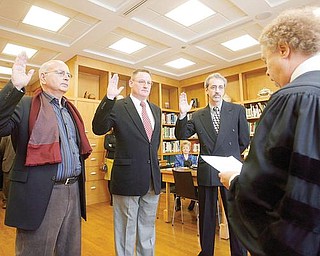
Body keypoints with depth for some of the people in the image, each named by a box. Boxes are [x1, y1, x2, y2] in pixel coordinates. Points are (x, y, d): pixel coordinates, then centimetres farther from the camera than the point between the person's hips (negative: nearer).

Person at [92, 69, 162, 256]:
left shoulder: (156, 110, 11)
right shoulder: (118, 107, -8)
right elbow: (98, 129, -22)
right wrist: (109, 98, -30)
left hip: (153, 178, 6)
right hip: (128, 177, -5)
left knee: (148, 228, 21)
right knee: (126, 229, 13)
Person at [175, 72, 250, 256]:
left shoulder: (237, 110, 1)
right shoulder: (198, 116, 6)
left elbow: (244, 141, 6)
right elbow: (181, 135, -1)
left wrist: (230, 156, 11)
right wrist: (183, 114, -14)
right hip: (206, 172, 2)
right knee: (206, 216, 15)